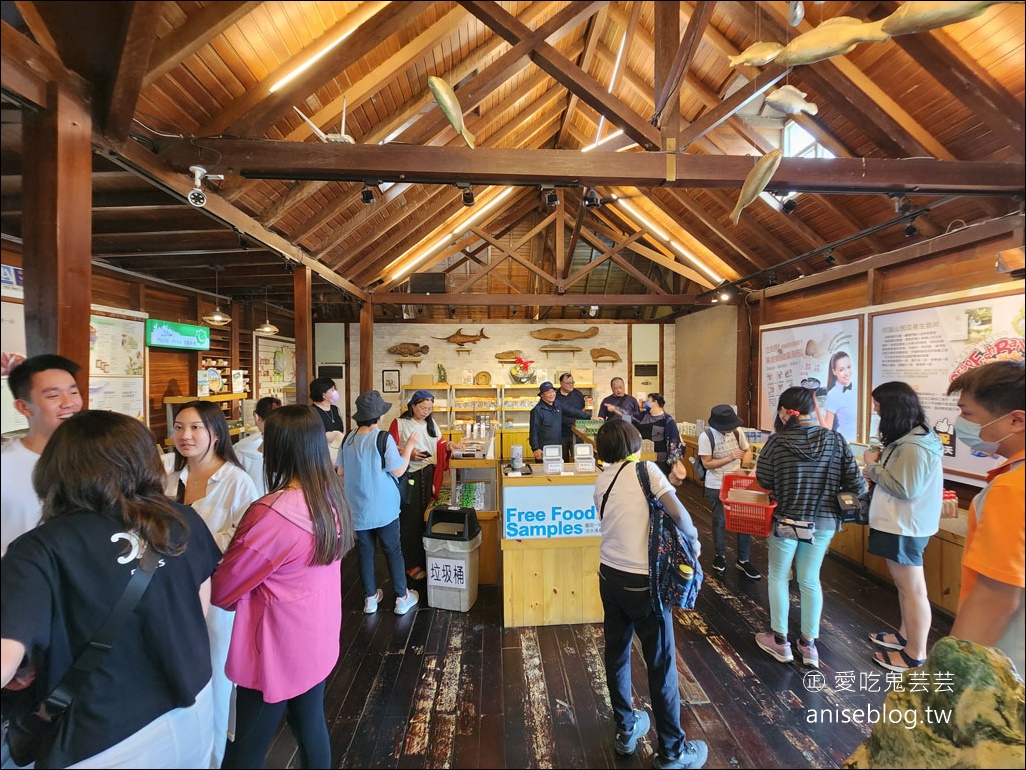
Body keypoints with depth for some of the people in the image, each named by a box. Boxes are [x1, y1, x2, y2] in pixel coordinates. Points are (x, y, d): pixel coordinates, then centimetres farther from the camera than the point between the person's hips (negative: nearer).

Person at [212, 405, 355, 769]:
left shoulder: (271, 514, -28)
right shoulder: (333, 499, -8)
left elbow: (221, 590, -14)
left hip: (277, 649, -6)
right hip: (319, 640, 6)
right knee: (311, 725, 25)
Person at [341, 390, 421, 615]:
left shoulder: (348, 439, -3)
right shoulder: (383, 438, -20)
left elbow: (342, 470, 8)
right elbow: (398, 471, -15)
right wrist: (409, 446, -5)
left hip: (357, 509, 5)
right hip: (383, 509, -4)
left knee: (365, 552, 17)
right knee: (393, 551, 10)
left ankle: (370, 597, 30)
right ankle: (402, 598, 22)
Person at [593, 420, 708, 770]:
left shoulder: (601, 481, 3)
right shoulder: (646, 469, -13)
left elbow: (624, 518, 7)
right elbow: (677, 512, -21)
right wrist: (693, 538, -1)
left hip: (609, 576, 6)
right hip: (643, 581, -5)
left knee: (616, 654, 20)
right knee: (661, 663, 12)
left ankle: (625, 731, 39)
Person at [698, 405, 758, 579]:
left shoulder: (737, 432, -5)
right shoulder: (706, 436, -17)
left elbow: (747, 450, 10)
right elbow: (707, 463, -16)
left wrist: (745, 464, -10)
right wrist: (730, 458, -25)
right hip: (716, 486, -3)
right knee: (720, 521, 11)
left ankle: (743, 560, 22)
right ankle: (720, 555, 33)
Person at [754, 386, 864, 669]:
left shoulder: (777, 442, -17)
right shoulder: (835, 440, -8)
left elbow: (763, 481, -12)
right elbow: (855, 482, -6)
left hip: (785, 521, -3)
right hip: (823, 523, 4)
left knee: (778, 577, 15)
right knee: (810, 580, 18)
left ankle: (780, 641, 27)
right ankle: (809, 644, 30)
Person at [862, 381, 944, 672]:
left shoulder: (913, 447, -24)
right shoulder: (910, 437, 9)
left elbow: (905, 488, -24)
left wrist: (873, 465, -15)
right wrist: (875, 471, 1)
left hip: (904, 527, -10)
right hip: (901, 524, 10)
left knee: (912, 589, 3)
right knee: (904, 586, 22)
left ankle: (916, 655, 17)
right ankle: (906, 635, 37)